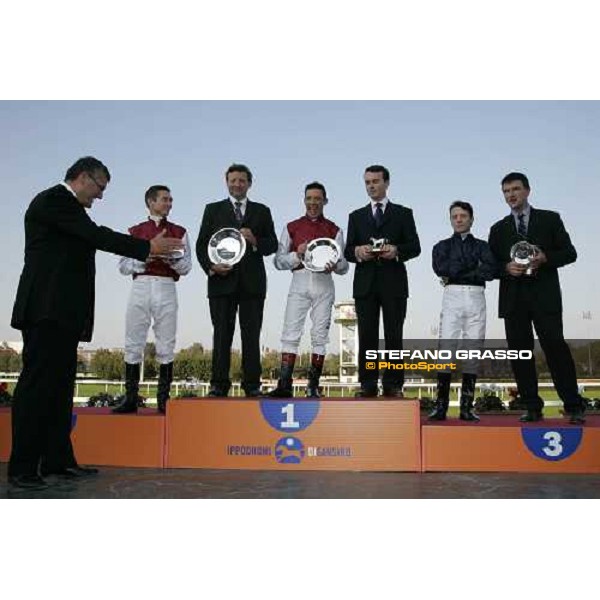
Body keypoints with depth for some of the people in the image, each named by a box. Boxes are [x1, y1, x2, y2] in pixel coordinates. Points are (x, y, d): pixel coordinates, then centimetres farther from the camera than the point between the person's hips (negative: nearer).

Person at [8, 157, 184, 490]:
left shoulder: (67, 206, 23)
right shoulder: (53, 200, -7)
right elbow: (97, 235, -16)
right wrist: (148, 246, -13)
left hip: (62, 313, 10)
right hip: (47, 310, -10)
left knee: (60, 387, 11)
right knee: (37, 385, -7)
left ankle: (58, 460, 18)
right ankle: (21, 468, -1)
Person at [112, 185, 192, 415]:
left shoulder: (179, 232, 14)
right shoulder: (135, 231, 14)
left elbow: (186, 267, 7)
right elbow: (123, 266, 7)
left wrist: (172, 260, -13)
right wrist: (144, 258, -9)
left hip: (166, 289, 0)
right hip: (140, 287, 0)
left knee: (166, 345, -2)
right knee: (133, 344, -1)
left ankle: (163, 399, 3)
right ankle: (131, 398, 4)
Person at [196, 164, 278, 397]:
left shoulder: (262, 211, 16)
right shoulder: (213, 210, 14)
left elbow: (272, 245, 9)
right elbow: (201, 244, 8)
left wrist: (255, 241, -11)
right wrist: (210, 265, -10)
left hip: (253, 281, 1)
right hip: (222, 280, 0)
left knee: (251, 334, 0)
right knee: (222, 334, 0)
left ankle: (252, 385, 4)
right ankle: (219, 385, 4)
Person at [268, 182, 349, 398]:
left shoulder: (334, 230, 12)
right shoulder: (291, 227, 12)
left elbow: (344, 265, 9)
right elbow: (278, 261, 8)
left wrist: (334, 265, -14)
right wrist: (297, 254, -10)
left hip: (324, 284, 1)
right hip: (299, 283, 0)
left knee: (320, 336, 0)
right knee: (290, 334, -9)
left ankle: (313, 386, 5)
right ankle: (285, 384, -10)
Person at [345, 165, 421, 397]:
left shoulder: (403, 214, 12)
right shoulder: (356, 216, 17)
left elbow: (415, 247, 3)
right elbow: (348, 251, 10)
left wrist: (396, 251, -16)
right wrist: (358, 251, -12)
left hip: (393, 283, -1)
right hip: (365, 283, 2)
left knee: (394, 336, -1)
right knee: (367, 336, 0)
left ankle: (393, 385, 4)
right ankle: (368, 385, 4)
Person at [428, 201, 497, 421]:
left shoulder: (482, 245, 17)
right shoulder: (443, 246, 16)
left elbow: (492, 270, -2)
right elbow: (440, 268, -5)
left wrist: (456, 272, -5)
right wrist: (474, 265, -3)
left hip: (476, 299, 1)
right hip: (452, 298, -1)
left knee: (473, 353, -2)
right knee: (446, 351, -10)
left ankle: (466, 407, 2)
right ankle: (441, 406, -9)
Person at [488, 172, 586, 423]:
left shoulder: (550, 219, 11)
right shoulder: (498, 229, 16)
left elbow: (569, 252, 6)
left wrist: (544, 258, -12)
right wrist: (507, 268, -9)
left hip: (544, 296, -2)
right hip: (513, 299, 3)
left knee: (555, 347, -10)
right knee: (520, 352, 1)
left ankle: (574, 407, -1)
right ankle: (532, 407, 9)